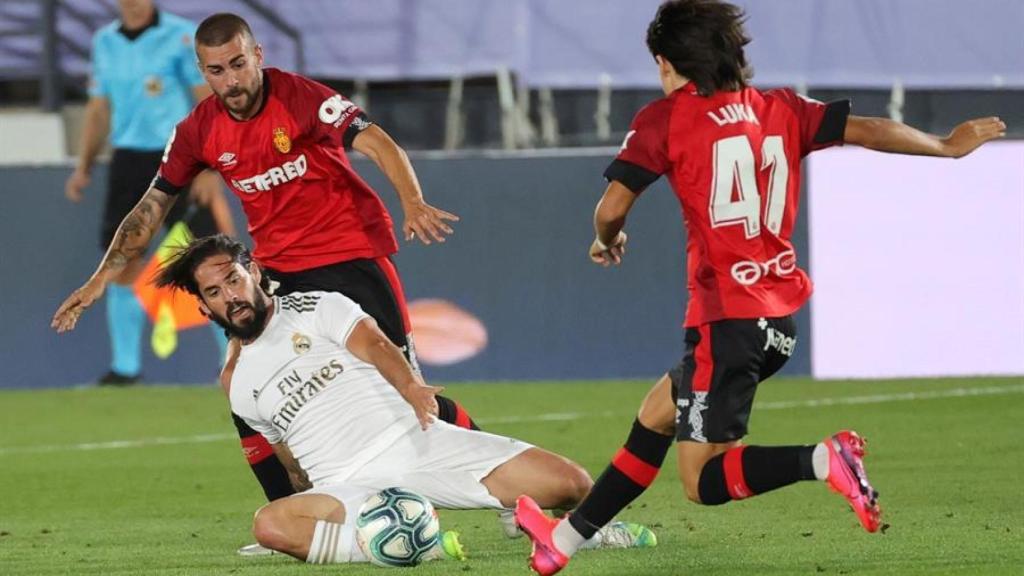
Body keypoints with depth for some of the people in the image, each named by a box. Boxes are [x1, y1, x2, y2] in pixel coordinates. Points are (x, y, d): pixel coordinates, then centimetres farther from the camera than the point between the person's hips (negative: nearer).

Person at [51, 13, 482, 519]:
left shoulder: (301, 98, -16)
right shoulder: (199, 131, -2)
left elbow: (378, 145, -27)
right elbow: (152, 206, 8)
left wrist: (412, 203, -45)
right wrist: (100, 279, 5)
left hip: (352, 254, -5)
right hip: (278, 265, 5)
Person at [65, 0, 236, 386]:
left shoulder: (182, 37, -6)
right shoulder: (105, 43, 11)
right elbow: (98, 109, 21)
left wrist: (210, 167, -15)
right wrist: (84, 167, 14)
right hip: (128, 162, 5)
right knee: (122, 263, 3)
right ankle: (125, 366, 11)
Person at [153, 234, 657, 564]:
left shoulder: (319, 308, 7)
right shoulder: (236, 383, 17)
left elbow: (376, 347, -12)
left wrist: (412, 388, -31)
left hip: (417, 442, -1)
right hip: (348, 487, 1)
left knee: (570, 483, -17)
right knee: (270, 525, -35)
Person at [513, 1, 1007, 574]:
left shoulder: (666, 118, -4)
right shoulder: (781, 110, 9)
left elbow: (612, 209, -7)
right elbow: (870, 130, 11)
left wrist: (607, 242, 16)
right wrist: (947, 146, 27)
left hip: (727, 316, -8)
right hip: (782, 316, 8)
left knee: (702, 480, -4)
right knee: (656, 413, 23)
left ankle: (823, 460, -26)